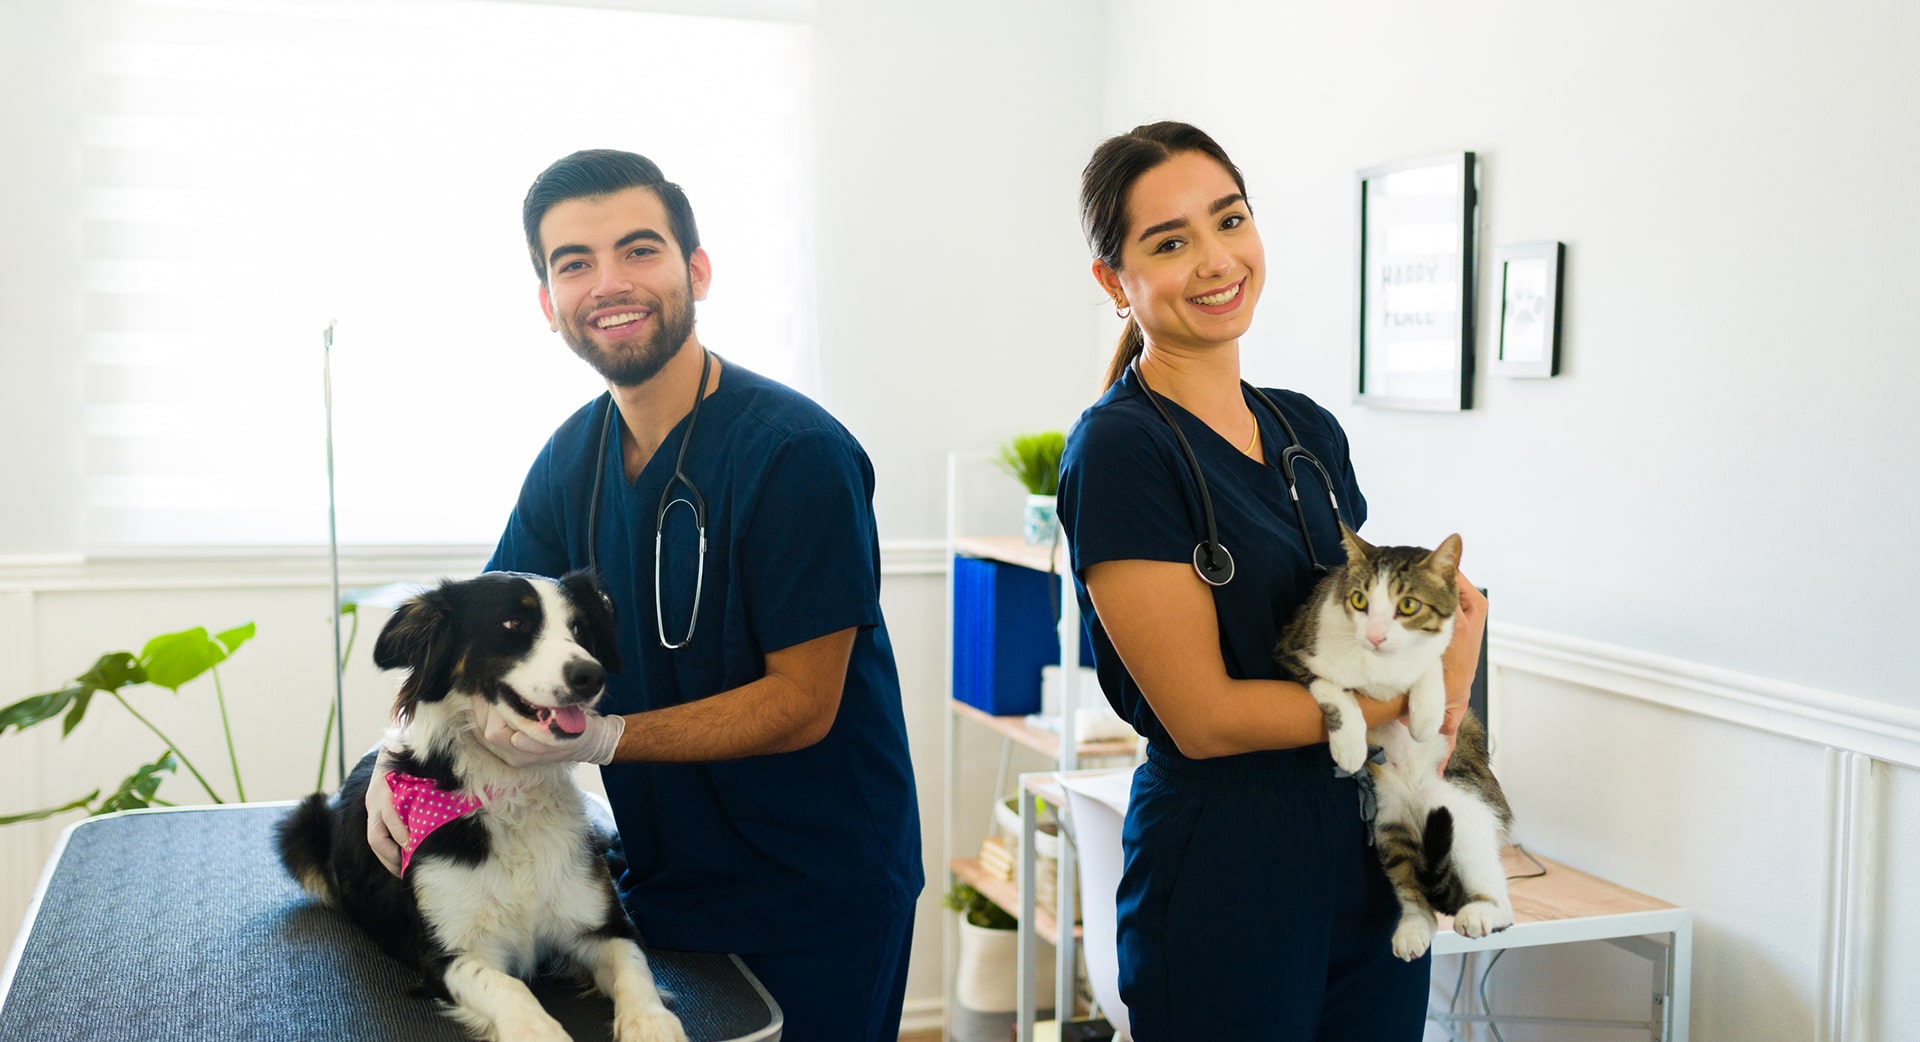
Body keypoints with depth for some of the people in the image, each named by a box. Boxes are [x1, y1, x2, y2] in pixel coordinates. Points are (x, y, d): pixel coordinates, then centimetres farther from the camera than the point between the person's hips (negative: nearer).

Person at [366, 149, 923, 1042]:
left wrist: (602, 737, -28)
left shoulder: (798, 455, -21)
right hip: (661, 887, 6)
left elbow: (803, 705, -20)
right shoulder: (571, 459, 1)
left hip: (816, 902, -6)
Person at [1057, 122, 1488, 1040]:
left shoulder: (1310, 429, 7)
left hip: (1375, 861, 7)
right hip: (1225, 874, -7)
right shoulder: (1119, 448, -15)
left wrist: (1455, 620, -7)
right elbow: (1205, 717, -18)